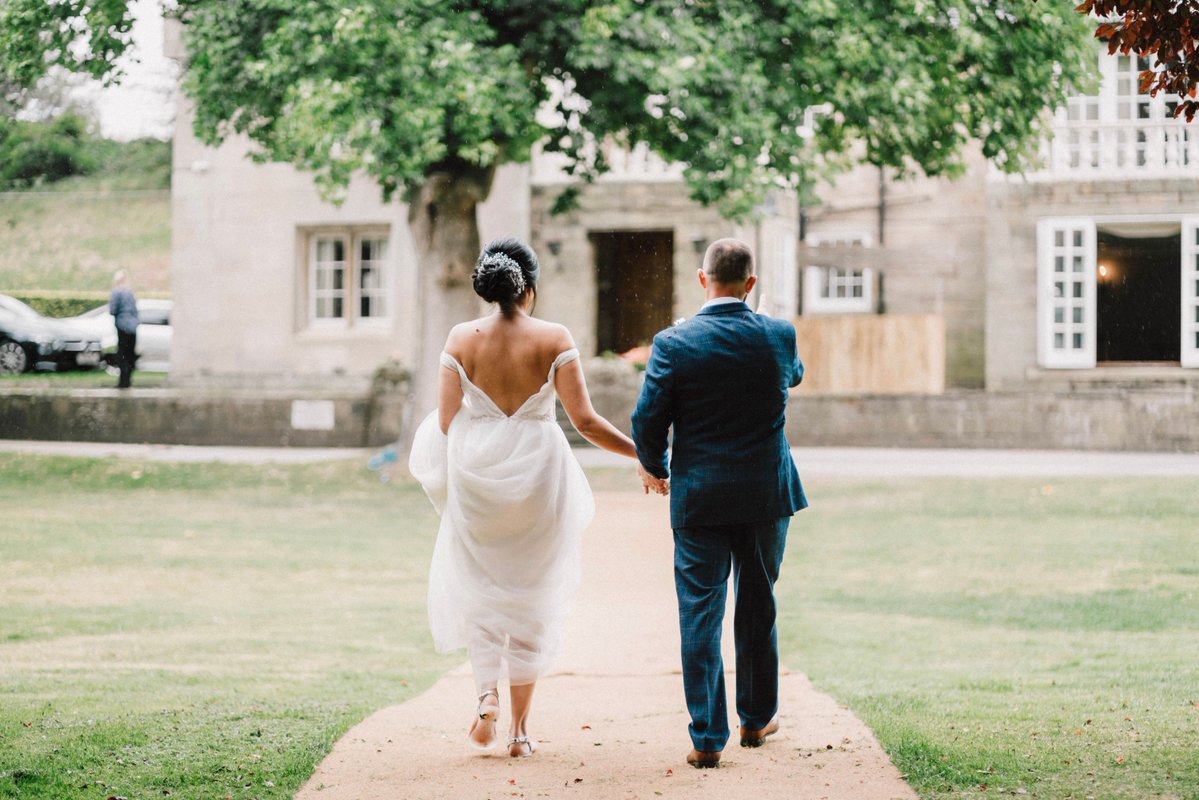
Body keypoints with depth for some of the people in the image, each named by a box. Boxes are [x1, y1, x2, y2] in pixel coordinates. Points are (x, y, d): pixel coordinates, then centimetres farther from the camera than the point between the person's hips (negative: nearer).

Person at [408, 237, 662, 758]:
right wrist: (647, 454, -1)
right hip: (536, 471, -1)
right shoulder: (554, 339, -7)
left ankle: (487, 692, -6)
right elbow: (585, 421, -11)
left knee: (479, 589, 17)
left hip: (476, 475, 1)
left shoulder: (462, 339, -3)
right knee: (531, 597, 11)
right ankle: (519, 728, 12)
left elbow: (445, 423, -1)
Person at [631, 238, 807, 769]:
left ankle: (707, 737, -1)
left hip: (699, 497, -2)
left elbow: (648, 420, -8)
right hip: (766, 495, 2)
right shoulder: (778, 337, -4)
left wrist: (654, 467, 12)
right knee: (758, 607, 18)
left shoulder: (674, 344, -11)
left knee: (700, 614, 2)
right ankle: (757, 717, 30)